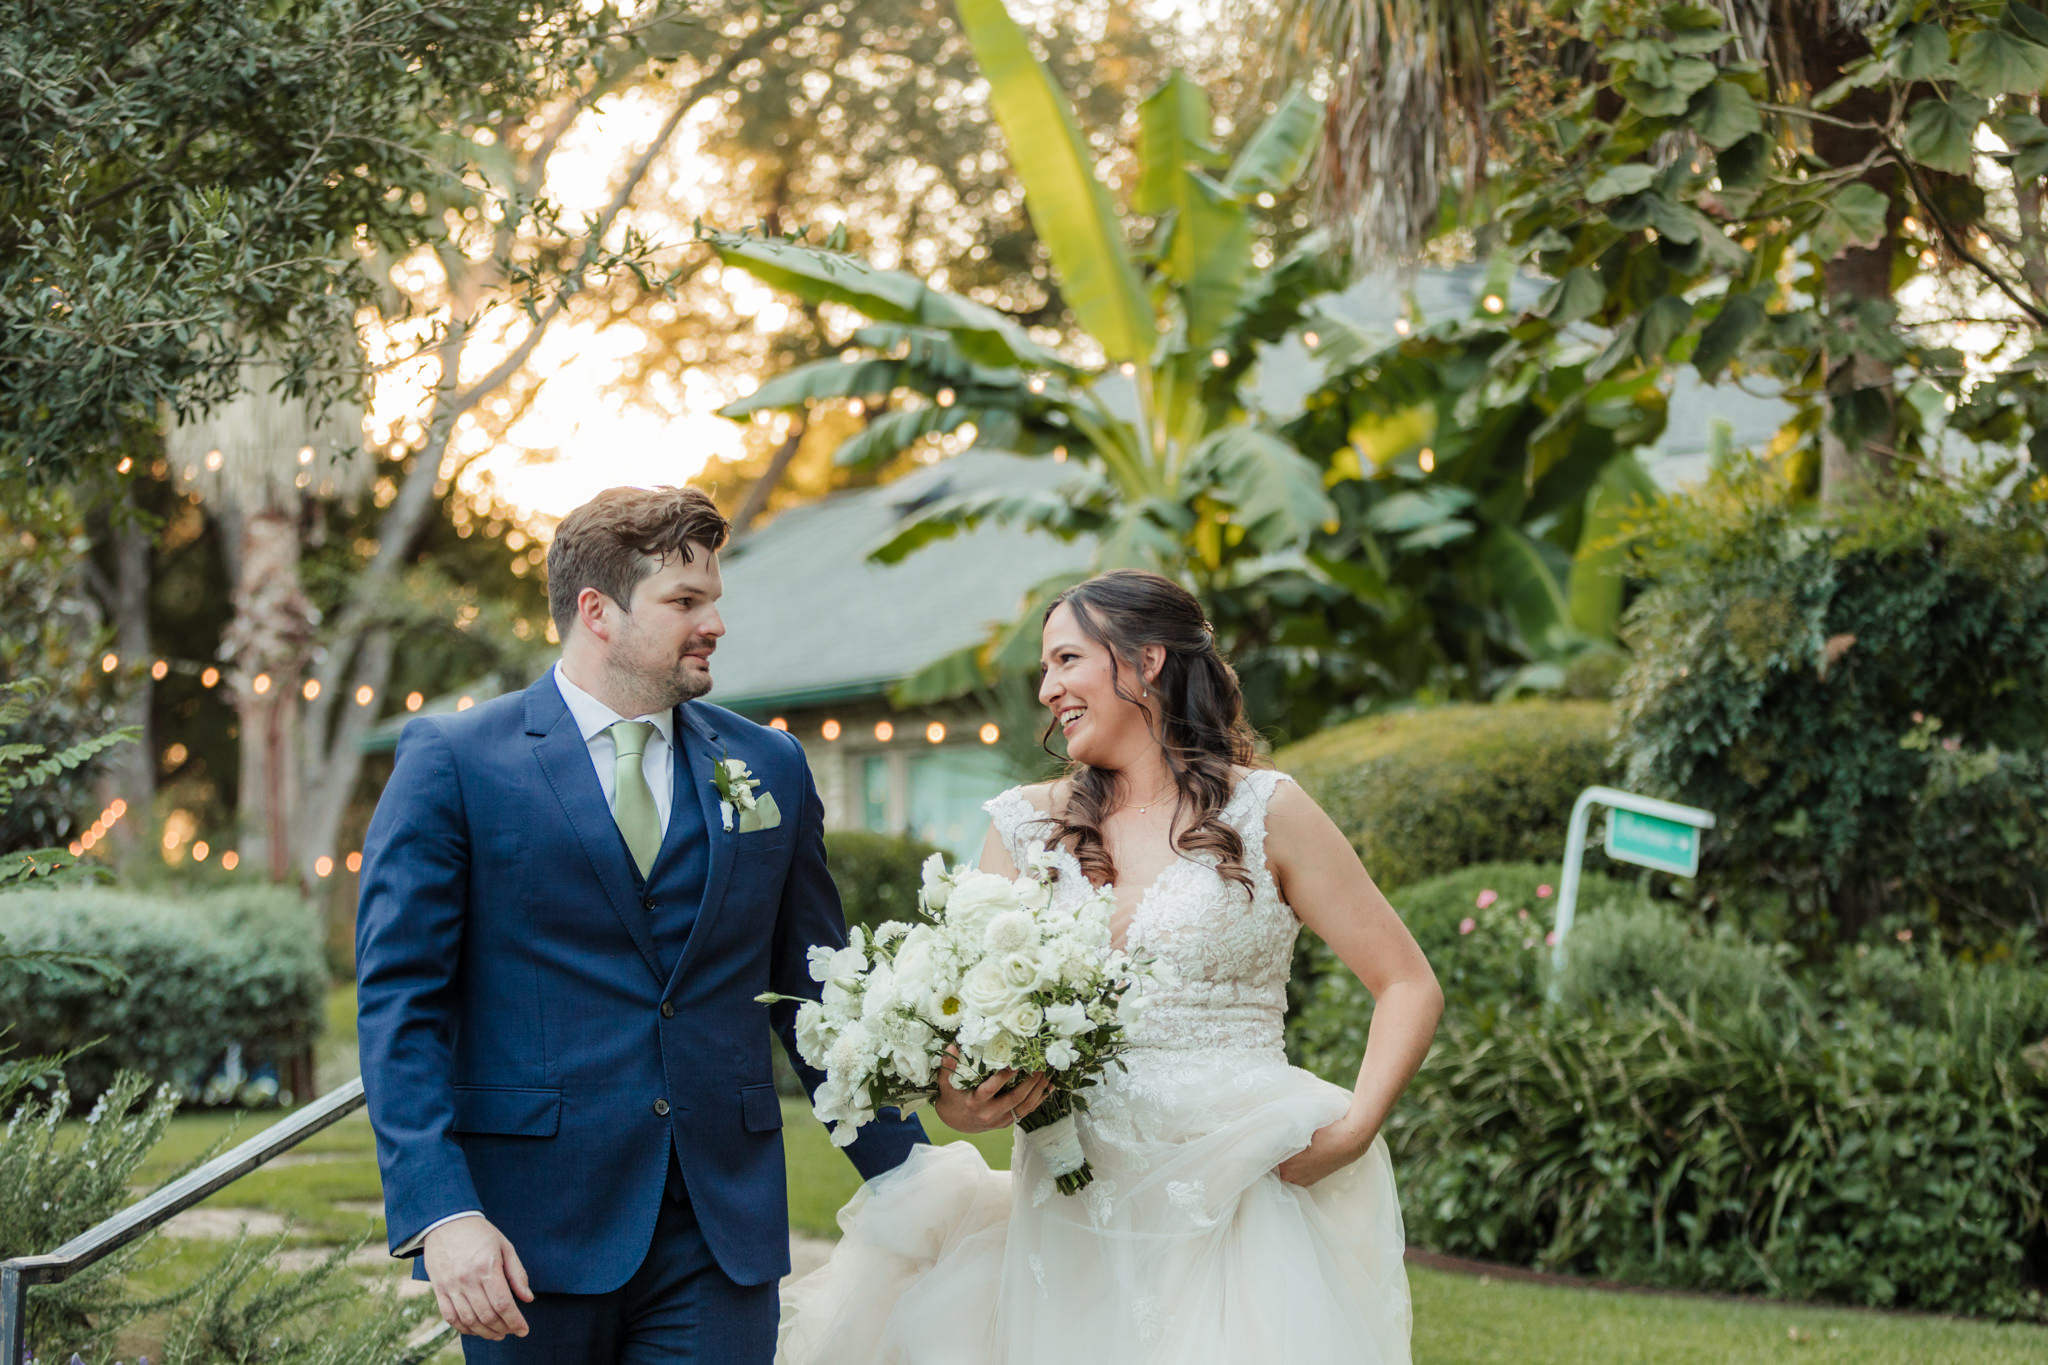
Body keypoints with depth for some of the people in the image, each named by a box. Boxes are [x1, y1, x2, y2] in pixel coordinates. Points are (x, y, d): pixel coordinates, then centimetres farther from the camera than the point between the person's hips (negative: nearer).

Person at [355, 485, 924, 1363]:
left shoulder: (769, 768, 11)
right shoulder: (451, 763, -1)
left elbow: (814, 994, 15)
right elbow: (398, 1004, -6)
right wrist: (441, 1211, -16)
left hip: (722, 1232, 3)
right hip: (532, 1235, -3)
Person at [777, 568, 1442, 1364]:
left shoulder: (1262, 813, 1)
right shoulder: (1026, 826, 11)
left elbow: (1410, 987, 2)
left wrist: (1352, 1132, -13)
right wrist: (955, 1100, -16)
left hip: (1238, 1212, -3)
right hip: (1074, 1225, 3)